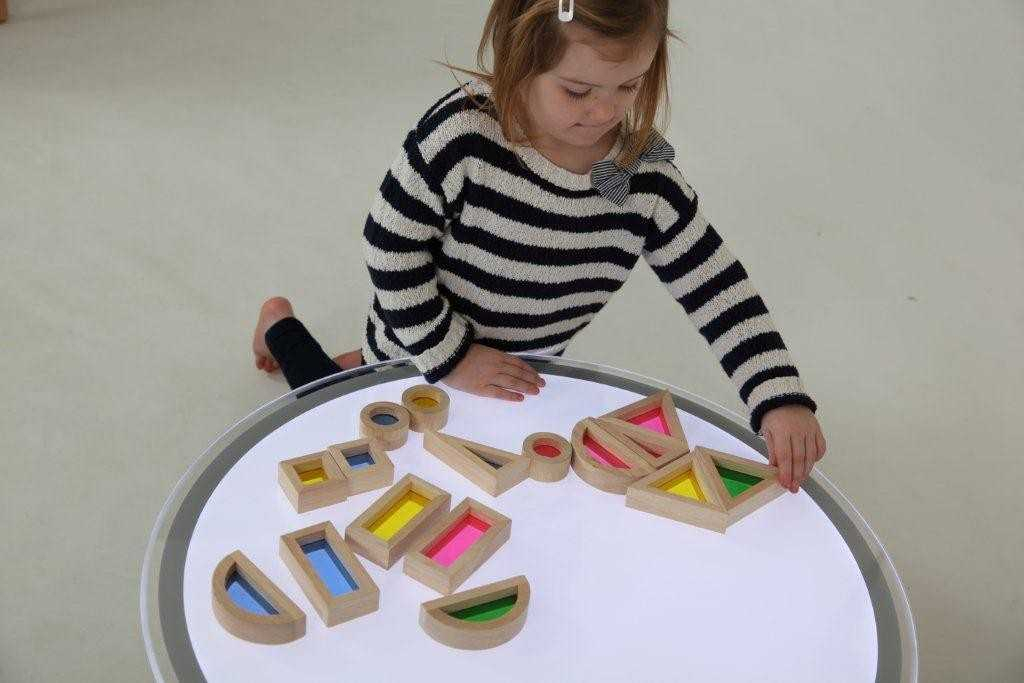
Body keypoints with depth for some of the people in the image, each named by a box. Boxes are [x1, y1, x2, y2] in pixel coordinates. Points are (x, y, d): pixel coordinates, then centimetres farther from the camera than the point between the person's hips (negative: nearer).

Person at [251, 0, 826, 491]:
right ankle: (283, 329, 39)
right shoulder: (462, 132, -32)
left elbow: (721, 292, -17)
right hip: (418, 371, -4)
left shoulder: (647, 176, -21)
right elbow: (392, 247, -23)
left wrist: (782, 399, -27)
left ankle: (364, 363, 45)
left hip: (518, 381, 5)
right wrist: (450, 355, -22)